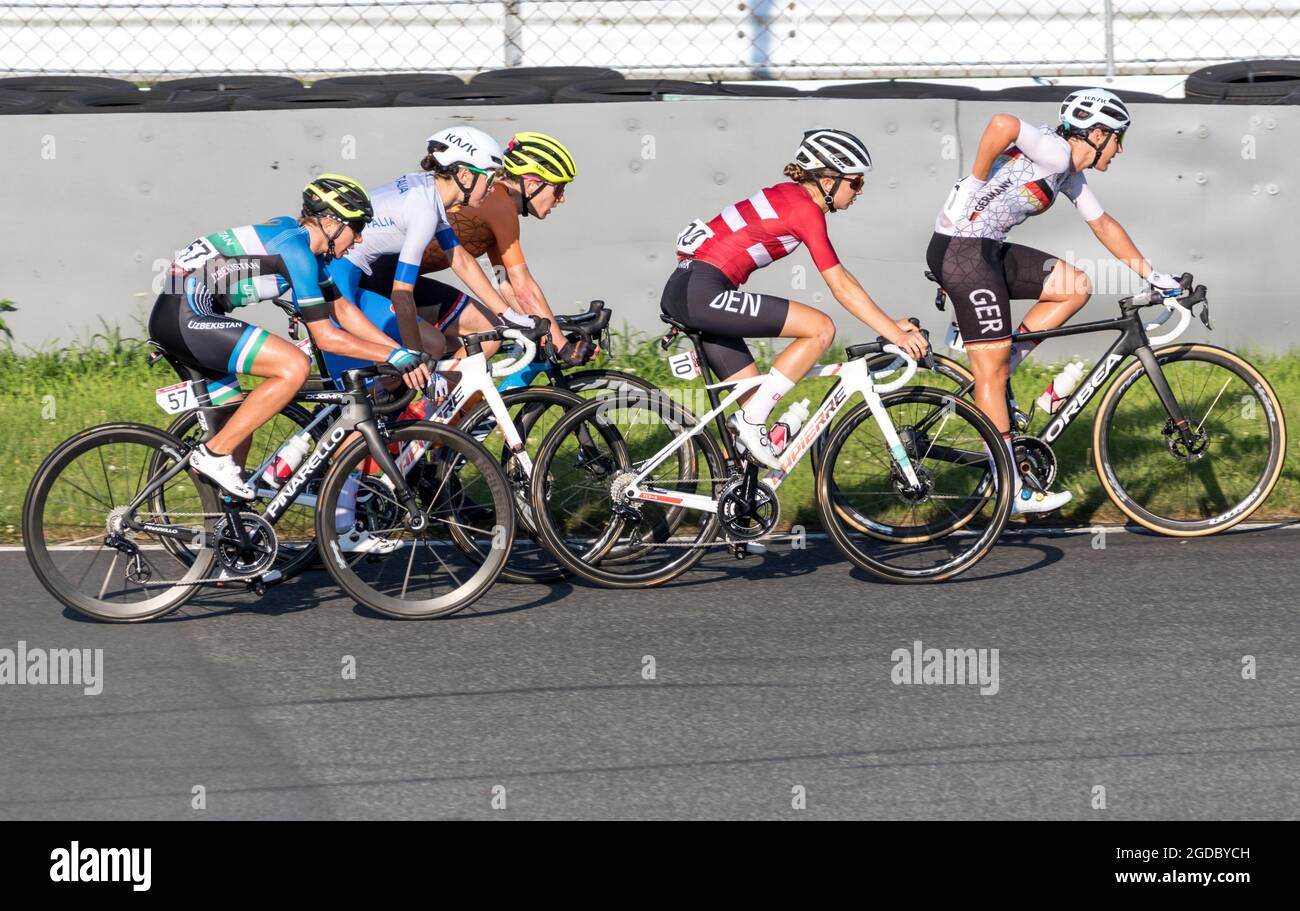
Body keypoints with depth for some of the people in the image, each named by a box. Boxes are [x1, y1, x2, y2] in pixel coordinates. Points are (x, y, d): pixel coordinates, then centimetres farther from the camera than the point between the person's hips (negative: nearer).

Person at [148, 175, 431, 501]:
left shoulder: (300, 237, 14)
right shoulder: (296, 250, -15)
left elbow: (341, 309, 20)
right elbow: (326, 337, -14)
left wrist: (403, 352, 16)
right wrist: (393, 356, -8)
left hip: (176, 317, 11)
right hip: (187, 318, -11)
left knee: (241, 423, 16)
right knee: (295, 366, -17)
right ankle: (215, 454, -11)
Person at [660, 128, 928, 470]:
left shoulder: (788, 196, 19)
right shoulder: (806, 209, -9)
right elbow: (842, 287, -11)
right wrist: (895, 334, -8)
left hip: (684, 291, 10)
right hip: (704, 292, -10)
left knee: (759, 403, 11)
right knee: (821, 328, -10)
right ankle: (751, 421, -8)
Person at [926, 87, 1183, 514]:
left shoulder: (1070, 175, 17)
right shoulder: (1055, 151, -13)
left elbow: (1103, 225, 28)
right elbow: (1001, 125, -31)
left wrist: (1152, 276, 30)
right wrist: (974, 183, -20)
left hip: (990, 250, 10)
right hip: (962, 250, -10)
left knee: (1075, 287, 10)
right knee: (992, 372, -7)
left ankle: (992, 368, 8)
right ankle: (1010, 491, -4)